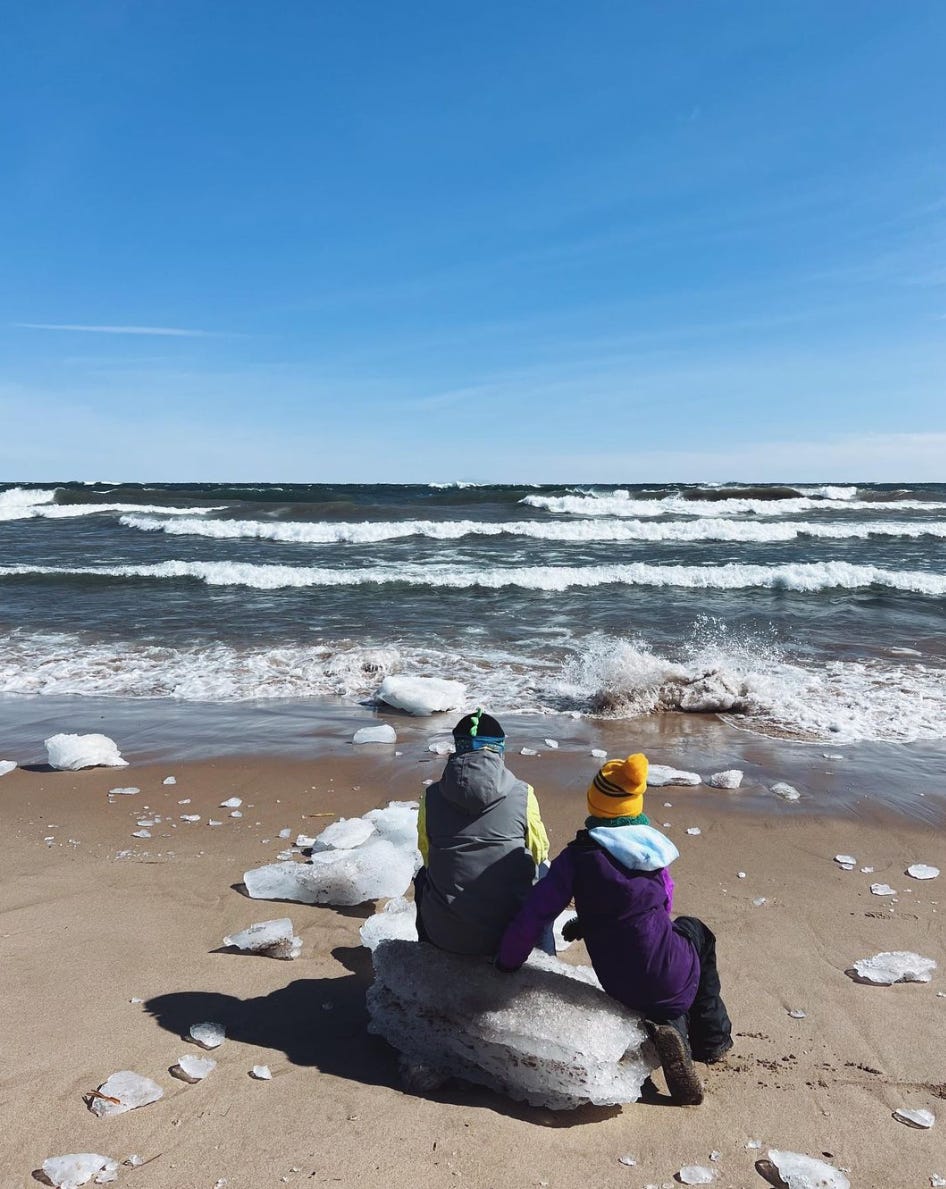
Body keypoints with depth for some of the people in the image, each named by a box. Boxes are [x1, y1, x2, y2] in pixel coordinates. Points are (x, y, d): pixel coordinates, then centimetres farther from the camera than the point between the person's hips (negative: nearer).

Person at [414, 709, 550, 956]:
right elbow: (539, 852, 6)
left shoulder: (431, 796, -5)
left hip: (445, 934, 1)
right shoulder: (523, 795, -10)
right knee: (542, 870, 29)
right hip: (509, 933, -1)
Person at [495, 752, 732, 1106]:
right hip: (674, 977, 0)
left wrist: (508, 961, 6)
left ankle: (673, 1027, 7)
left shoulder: (577, 857, -11)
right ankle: (712, 1039, 34)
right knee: (693, 931, 34)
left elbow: (533, 915, -12)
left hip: (623, 987, 0)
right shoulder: (652, 848, -2)